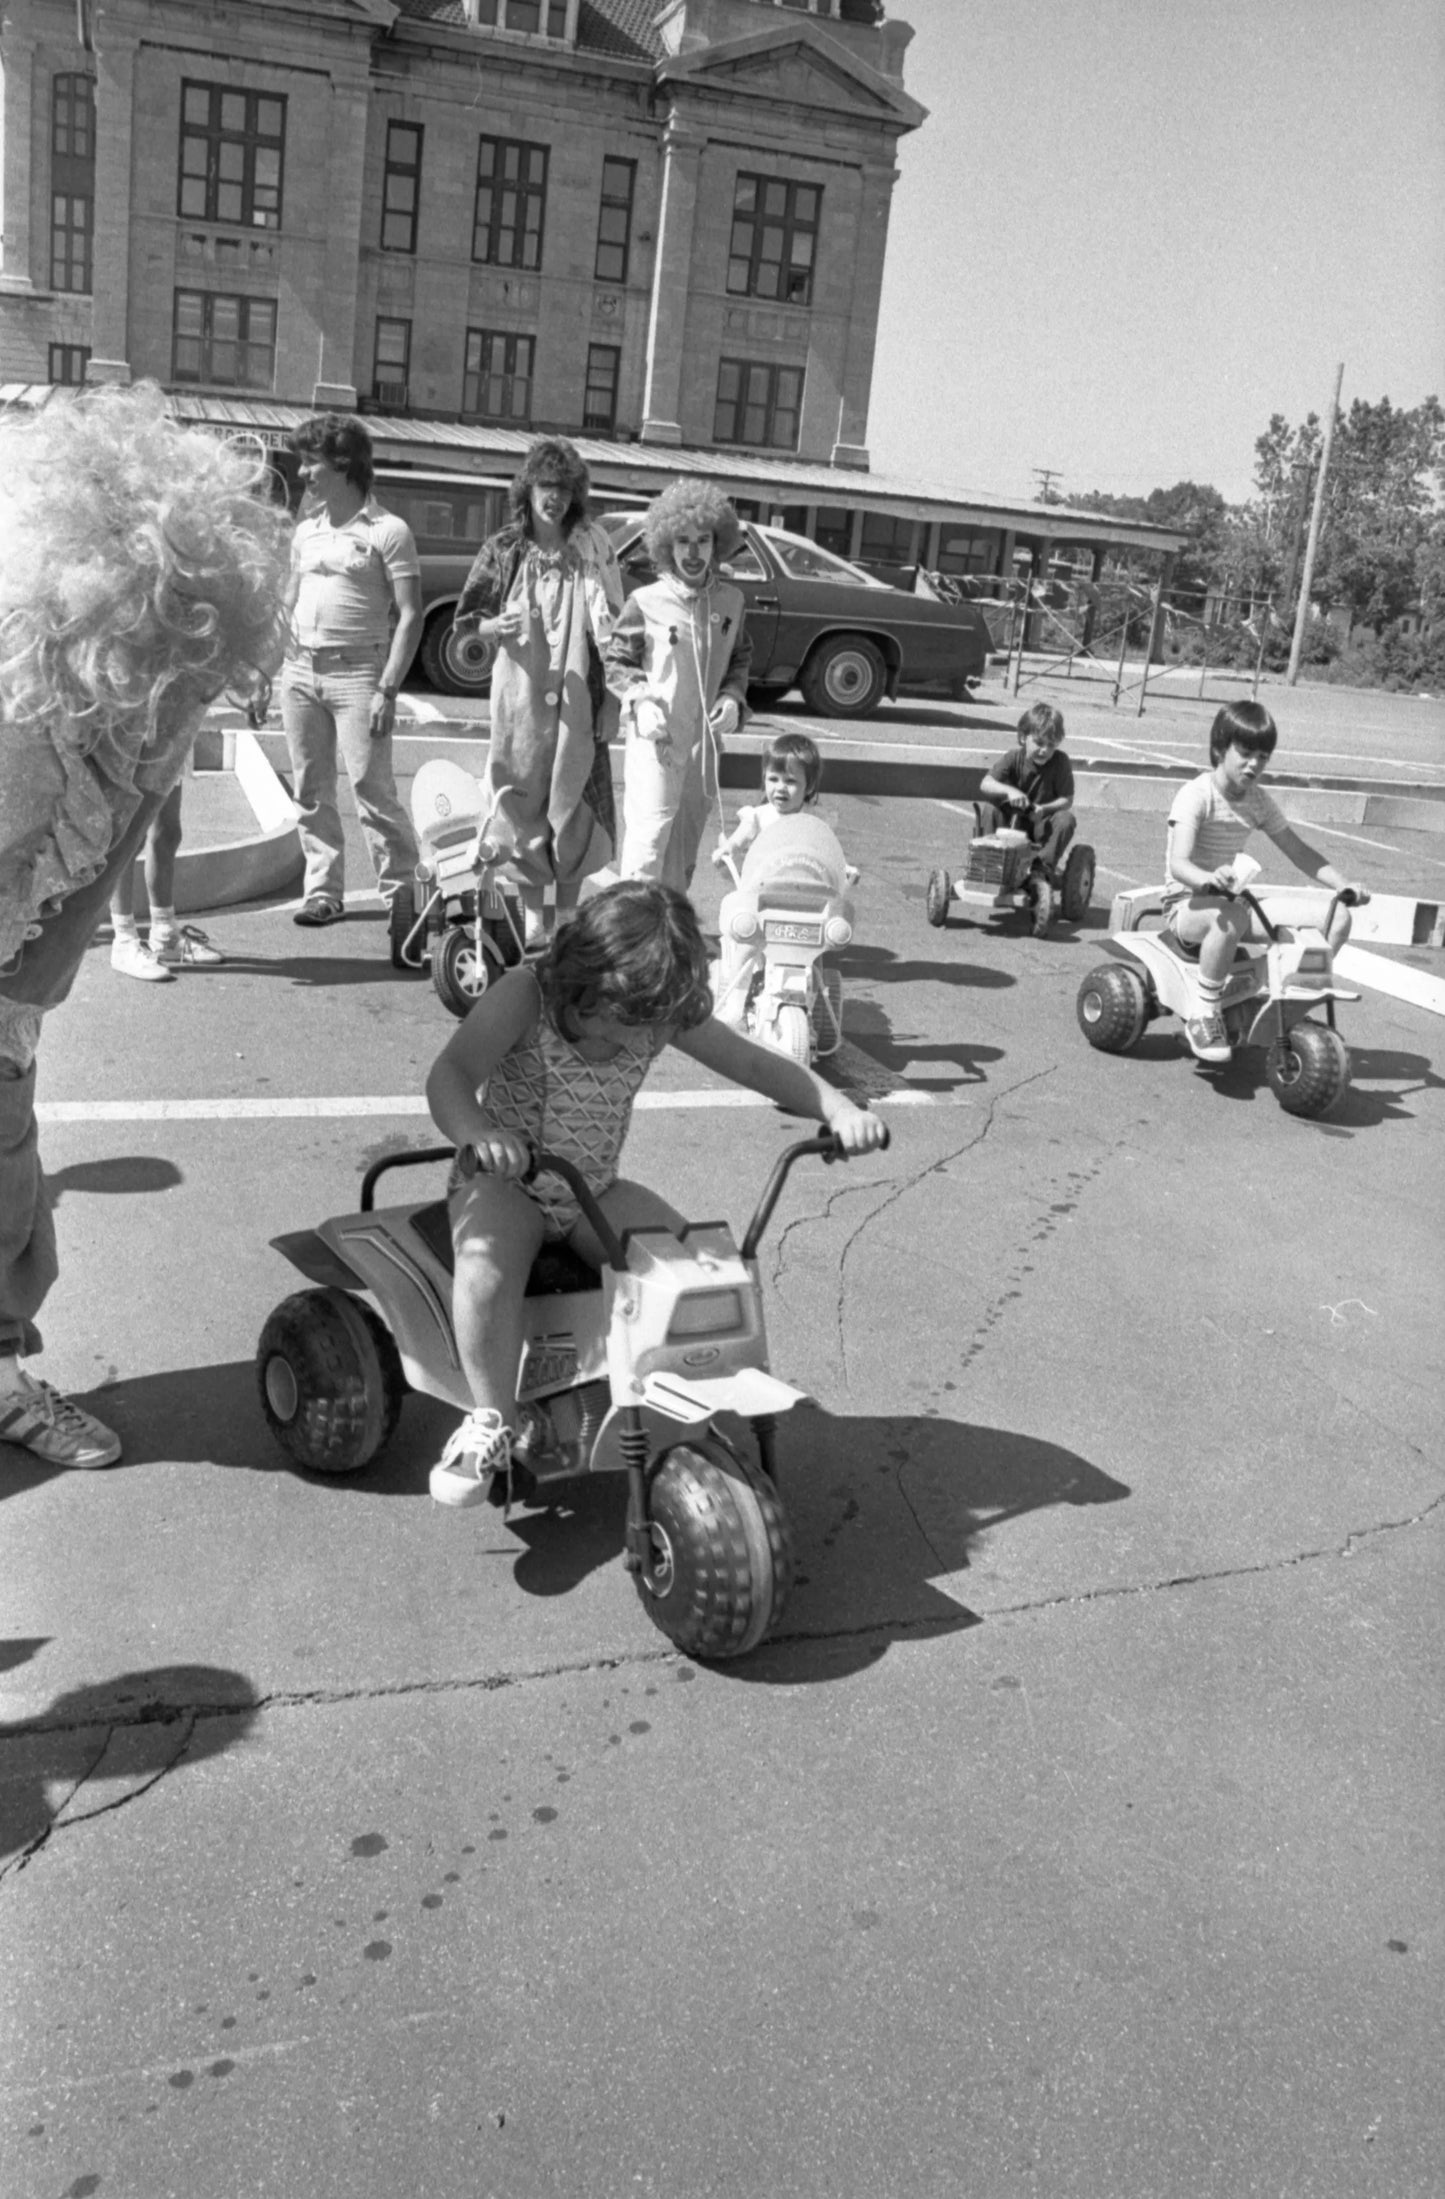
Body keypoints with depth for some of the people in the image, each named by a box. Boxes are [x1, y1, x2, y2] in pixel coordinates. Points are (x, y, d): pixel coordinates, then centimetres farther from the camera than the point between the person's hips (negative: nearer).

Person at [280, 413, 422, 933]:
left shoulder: (388, 531, -3)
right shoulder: (306, 530, 15)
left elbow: (410, 616, -7)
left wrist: (388, 689, -15)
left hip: (355, 672, -6)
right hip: (299, 669, 6)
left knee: (372, 788, -9)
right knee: (310, 792, 6)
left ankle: (402, 893, -1)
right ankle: (323, 891, 14)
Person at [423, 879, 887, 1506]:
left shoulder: (662, 1015, -7)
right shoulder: (523, 997, -20)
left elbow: (755, 1064, -2)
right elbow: (450, 1075, -30)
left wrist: (840, 1109, -17)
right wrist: (477, 1131, -53)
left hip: (595, 1191, 4)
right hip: (504, 1182, -4)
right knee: (486, 1267, -36)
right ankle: (493, 1423, -17)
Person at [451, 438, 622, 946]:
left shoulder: (592, 548, 3)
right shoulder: (504, 550, 4)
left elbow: (611, 623, 8)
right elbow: (467, 620, 8)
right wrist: (498, 627, -13)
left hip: (575, 697, 0)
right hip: (520, 696, 0)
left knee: (573, 805, 0)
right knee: (524, 803, 1)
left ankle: (565, 917, 10)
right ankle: (532, 917, 10)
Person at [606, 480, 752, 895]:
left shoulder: (731, 601, 5)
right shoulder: (646, 602, -6)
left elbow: (740, 659, 18)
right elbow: (616, 662, 1)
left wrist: (733, 698, -1)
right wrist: (640, 701, -15)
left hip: (706, 738, 5)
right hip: (655, 738, -5)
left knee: (686, 844, 13)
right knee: (650, 834, -13)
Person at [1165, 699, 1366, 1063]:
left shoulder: (1259, 801, 8)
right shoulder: (1196, 795, -13)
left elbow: (1298, 852, 12)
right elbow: (1178, 863, -25)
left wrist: (1343, 883, -4)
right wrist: (1209, 880, -48)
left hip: (1233, 899, 7)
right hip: (1188, 904, -7)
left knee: (1337, 916, -7)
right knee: (1230, 917, -44)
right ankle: (1205, 1017, -29)